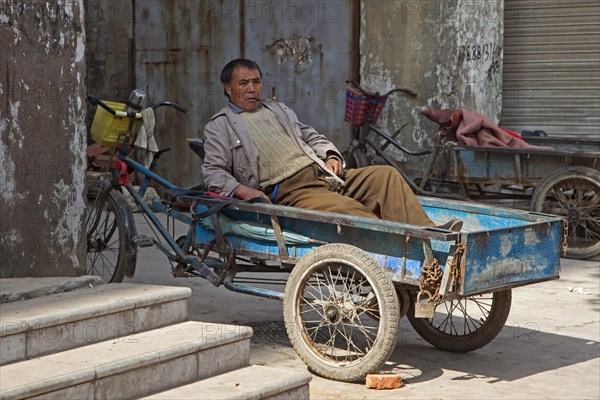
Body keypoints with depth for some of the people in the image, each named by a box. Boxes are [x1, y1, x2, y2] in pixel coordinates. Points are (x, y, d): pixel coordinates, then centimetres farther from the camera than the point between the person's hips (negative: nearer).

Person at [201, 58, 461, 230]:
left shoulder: (278, 110, 30)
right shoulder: (220, 126, 11)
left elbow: (312, 136, 33)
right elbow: (213, 173, 1)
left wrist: (331, 156, 10)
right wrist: (241, 189, -19)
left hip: (323, 174, 8)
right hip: (288, 191, -7)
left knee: (386, 175, -13)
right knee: (349, 210, -34)